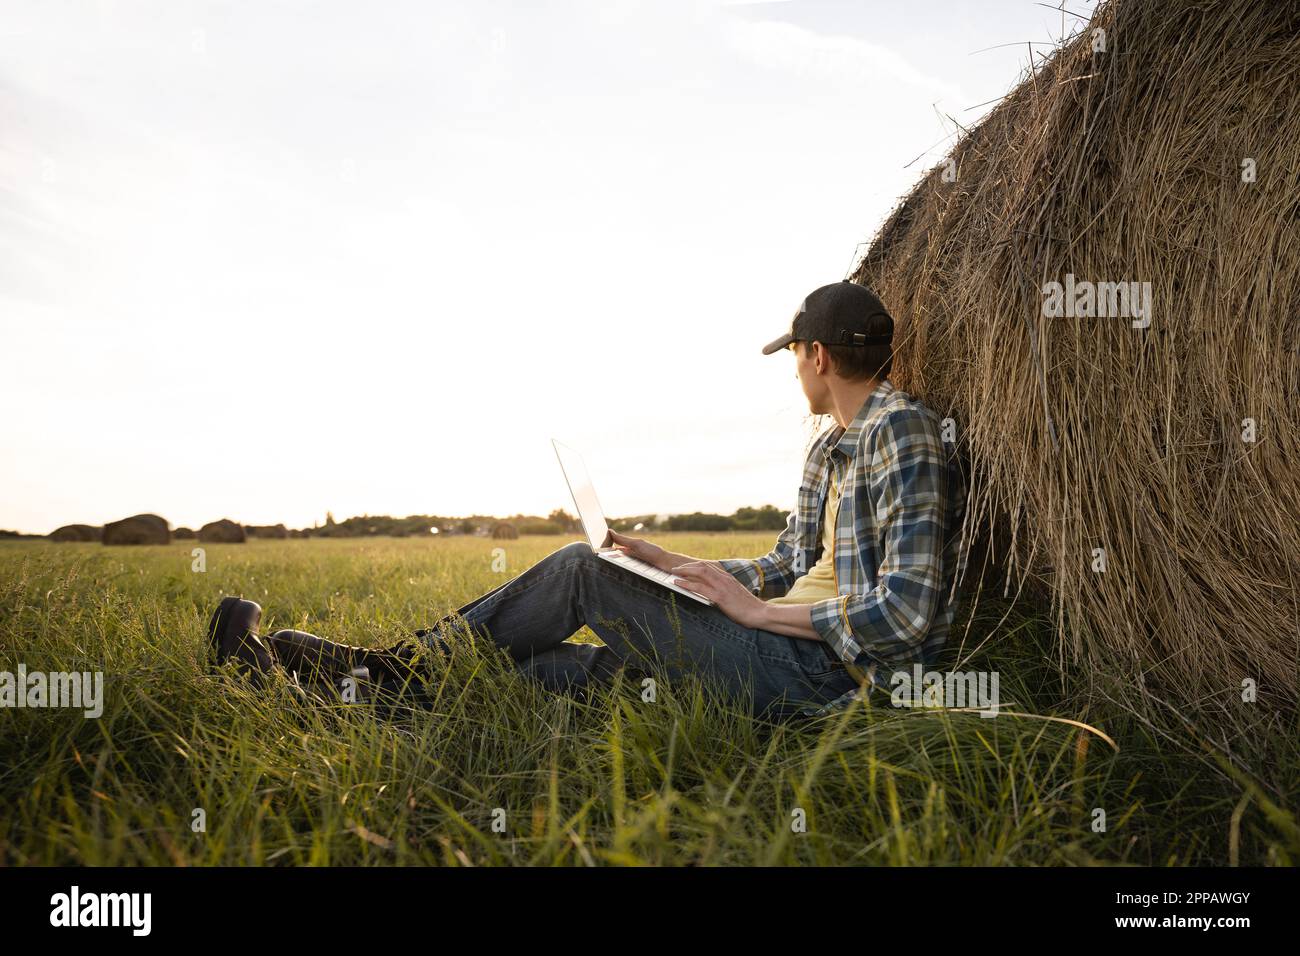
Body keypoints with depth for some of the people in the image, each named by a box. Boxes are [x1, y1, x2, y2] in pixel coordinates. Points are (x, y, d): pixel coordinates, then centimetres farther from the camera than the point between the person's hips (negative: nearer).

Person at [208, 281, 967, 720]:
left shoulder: (903, 432, -12)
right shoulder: (832, 449, 19)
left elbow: (908, 613, -21)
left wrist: (762, 612, -16)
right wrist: (670, 566, 17)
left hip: (812, 669, -9)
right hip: (787, 652, 9)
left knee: (582, 568, -9)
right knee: (562, 663, 0)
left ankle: (401, 667, 3)